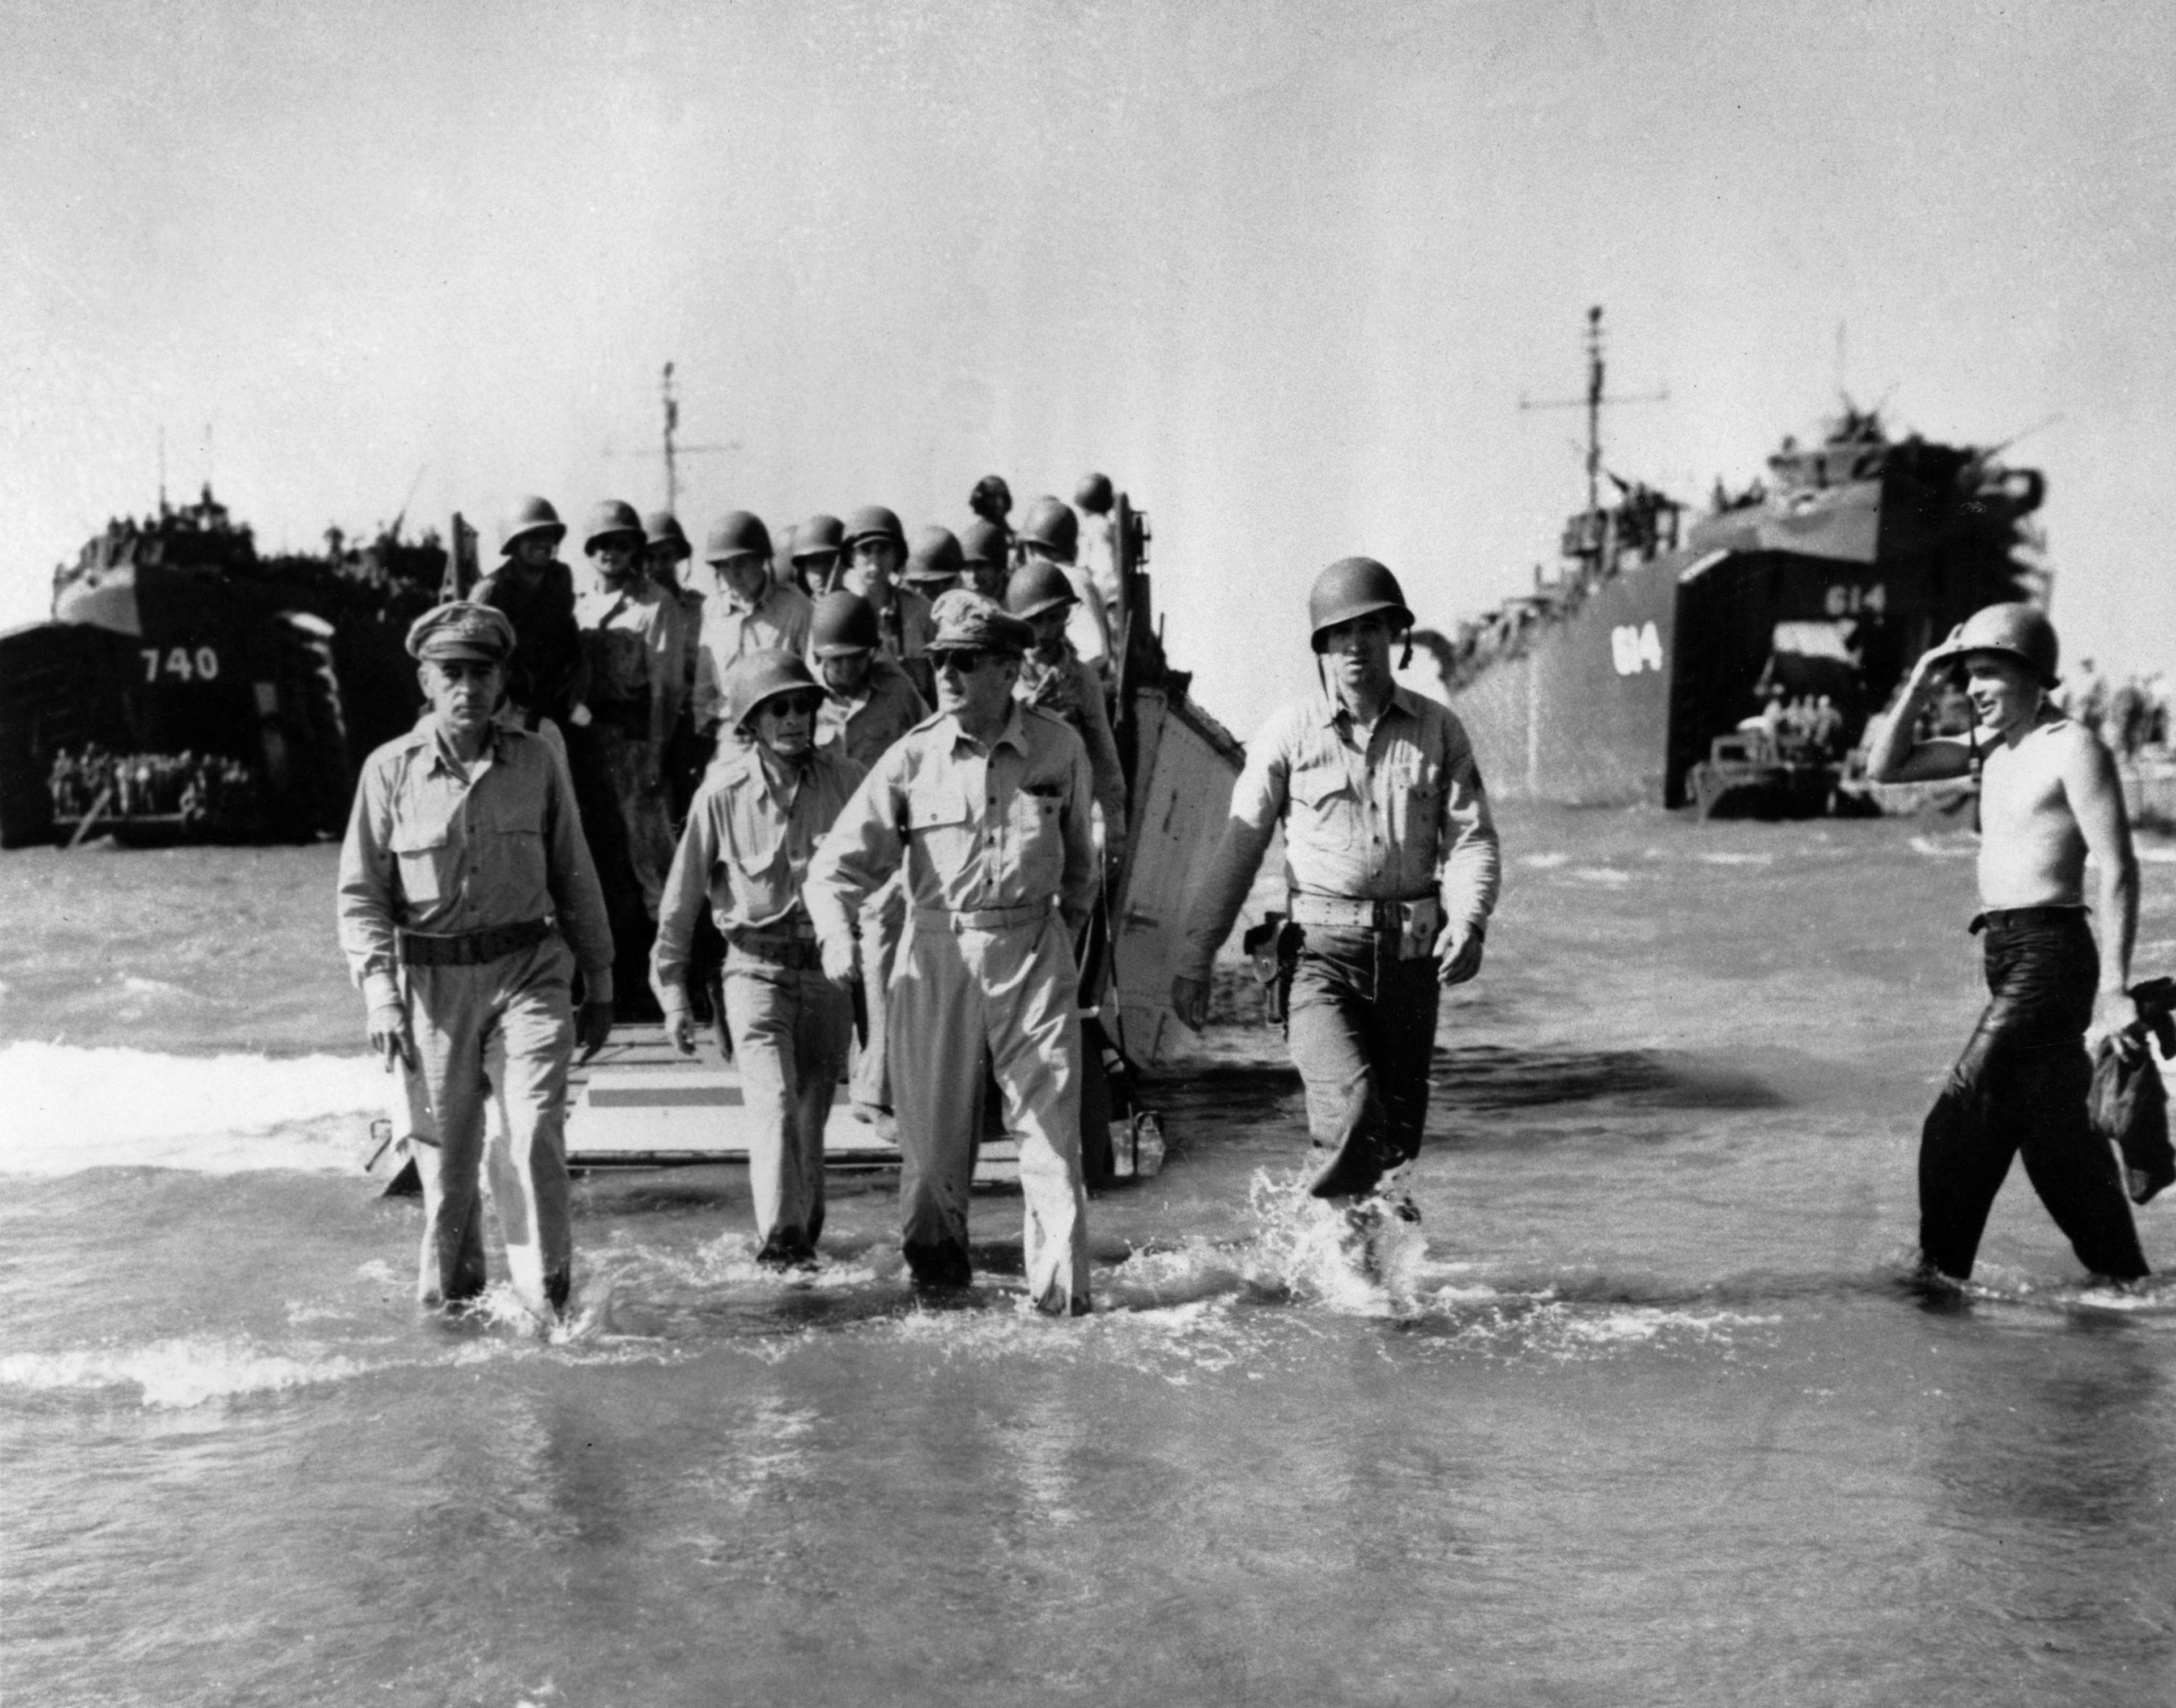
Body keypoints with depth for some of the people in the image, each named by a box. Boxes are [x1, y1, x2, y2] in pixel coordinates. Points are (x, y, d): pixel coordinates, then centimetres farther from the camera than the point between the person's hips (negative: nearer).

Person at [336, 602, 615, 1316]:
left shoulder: (537, 762, 3)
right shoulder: (390, 771, -1)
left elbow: (575, 878, 10)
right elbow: (360, 893, 2)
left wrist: (599, 985, 13)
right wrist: (380, 991, -9)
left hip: (528, 971, 0)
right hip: (432, 982, 0)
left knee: (535, 1132, -14)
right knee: (445, 1151, 9)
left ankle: (545, 1299, -5)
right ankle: (447, 1294, 29)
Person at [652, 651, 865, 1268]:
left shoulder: (845, 782, -4)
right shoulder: (723, 792, -6)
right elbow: (683, 894, 1)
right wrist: (672, 990, 2)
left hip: (829, 969, 2)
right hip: (756, 969, -2)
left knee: (812, 1117, 10)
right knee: (776, 1105, -18)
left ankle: (804, 1236, 25)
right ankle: (779, 1235, -20)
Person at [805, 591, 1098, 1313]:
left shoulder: (1058, 748, 1)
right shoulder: (913, 757, -3)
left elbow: (1080, 854, 17)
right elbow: (840, 860, -5)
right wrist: (836, 933, -22)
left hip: (1032, 949, 0)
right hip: (938, 953, 0)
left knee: (1051, 1123, -2)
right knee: (933, 1126, 7)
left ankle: (1061, 1288, 4)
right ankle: (935, 1266, 27)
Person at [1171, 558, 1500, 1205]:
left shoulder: (1439, 730, 7)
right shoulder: (1290, 732, 2)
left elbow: (1472, 837, 3)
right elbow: (1237, 849, 4)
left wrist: (1469, 922, -17)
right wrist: (1194, 962, 4)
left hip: (1411, 956, 3)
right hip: (1321, 953, -2)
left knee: (1396, 1138, 9)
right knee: (1353, 1110, -21)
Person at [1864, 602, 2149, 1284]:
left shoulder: (2072, 747, -11)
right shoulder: (1993, 745, 13)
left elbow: (2119, 870, -16)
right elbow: (1885, 767, 16)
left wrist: (2113, 986, -22)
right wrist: (1919, 687, 3)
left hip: (2050, 954, -9)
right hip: (2009, 955, 9)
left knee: (1960, 1119, -9)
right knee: (2060, 1135, 15)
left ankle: (1939, 1273, 0)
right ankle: (2122, 1276, 26)